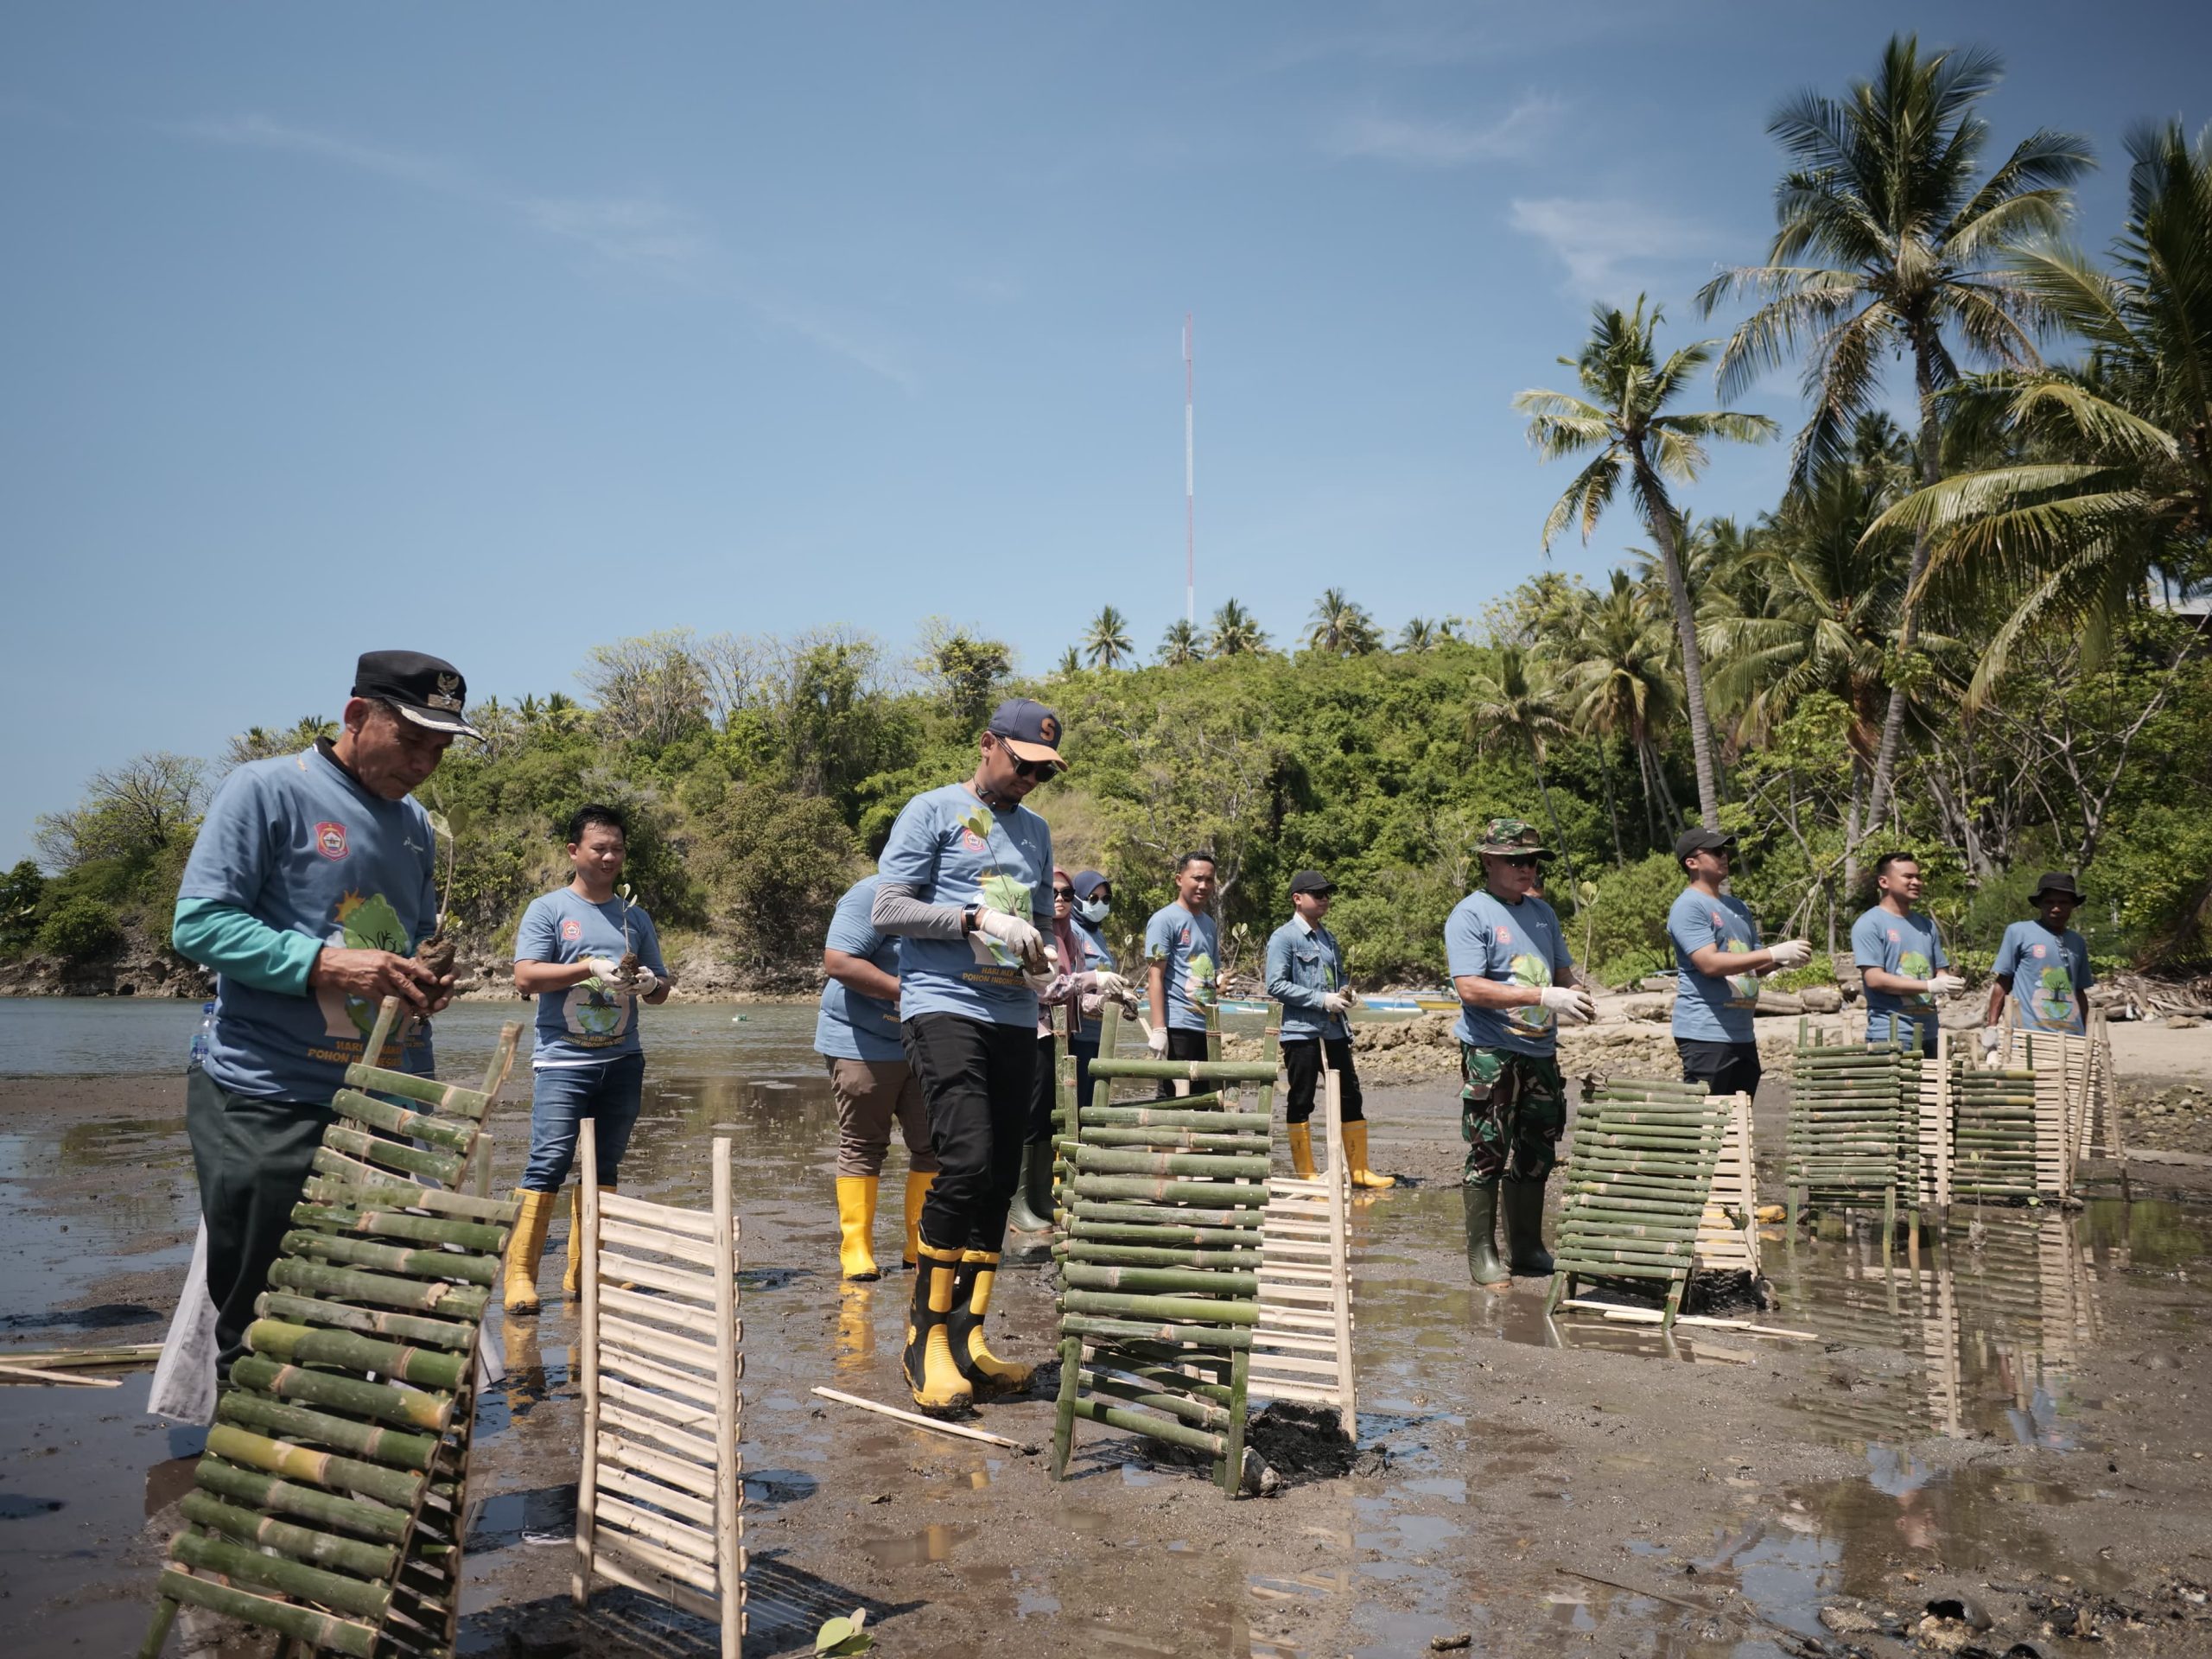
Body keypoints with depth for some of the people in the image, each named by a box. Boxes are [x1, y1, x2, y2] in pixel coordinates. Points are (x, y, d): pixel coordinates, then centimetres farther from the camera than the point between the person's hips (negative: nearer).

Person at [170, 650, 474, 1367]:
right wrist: (326, 964, -24)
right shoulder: (268, 790, -7)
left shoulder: (416, 826, 15)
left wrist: (427, 983, 1)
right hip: (270, 1107, -6)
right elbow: (198, 924, -13)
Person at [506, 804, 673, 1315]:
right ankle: (520, 1274, -7)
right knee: (549, 1163, -11)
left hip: (623, 1060, 5)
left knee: (604, 1166, 7)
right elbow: (525, 976, -9)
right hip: (563, 1060, -5)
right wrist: (592, 967, -17)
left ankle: (583, 1273, 14)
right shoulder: (548, 909, 2)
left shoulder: (635, 917, 16)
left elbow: (660, 988, 19)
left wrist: (649, 982, -5)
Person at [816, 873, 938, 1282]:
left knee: (932, 1145, 5)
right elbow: (838, 961, -24)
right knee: (862, 1147, 0)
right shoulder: (871, 895, -14)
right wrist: (906, 990, -26)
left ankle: (922, 1246, 14)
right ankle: (856, 1252, 6)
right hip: (863, 1044, -7)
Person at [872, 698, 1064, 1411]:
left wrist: (1045, 968, 7)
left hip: (1016, 1018, 7)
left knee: (999, 1180, 4)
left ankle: (966, 1339, 11)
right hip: (945, 1009, -7)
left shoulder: (1035, 831, 21)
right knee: (966, 1161, -18)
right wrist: (976, 919, -15)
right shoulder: (932, 811, 2)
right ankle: (926, 1338, -6)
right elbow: (887, 910, -6)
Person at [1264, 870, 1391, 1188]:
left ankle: (1360, 1170, 14)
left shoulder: (1329, 939, 17)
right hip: (1301, 1031, -7)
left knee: (1351, 1098, 7)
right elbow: (1276, 985, -15)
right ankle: (1305, 1174, 8)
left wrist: (1344, 991, 3)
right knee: (1301, 1102, 1)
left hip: (1334, 1031, 7)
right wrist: (1322, 999, -18)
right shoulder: (1284, 938, -6)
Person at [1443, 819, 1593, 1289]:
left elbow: (1563, 972, 21)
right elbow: (1470, 988, -19)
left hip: (1541, 1052, 7)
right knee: (1488, 1156, -1)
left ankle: (1527, 1247, 25)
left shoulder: (1542, 912, 14)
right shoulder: (1469, 915, -9)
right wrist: (1544, 997, -23)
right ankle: (1482, 1254, 8)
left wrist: (1574, 996, -4)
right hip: (1490, 1055, -7)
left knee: (1536, 1156, 13)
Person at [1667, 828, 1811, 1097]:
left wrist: (1782, 962, 0)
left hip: (1743, 1034, 9)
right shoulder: (1688, 907, -9)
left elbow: (1755, 964, 22)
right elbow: (1710, 964, -21)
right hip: (1704, 1035, -9)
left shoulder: (1738, 908, 18)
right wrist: (1774, 953, -21)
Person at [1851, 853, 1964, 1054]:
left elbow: (1941, 971, 19)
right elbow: (1875, 979, -13)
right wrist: (1930, 986, -18)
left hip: (1928, 1034, 7)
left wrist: (1951, 983, -6)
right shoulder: (1869, 924, -5)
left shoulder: (1926, 924, 18)